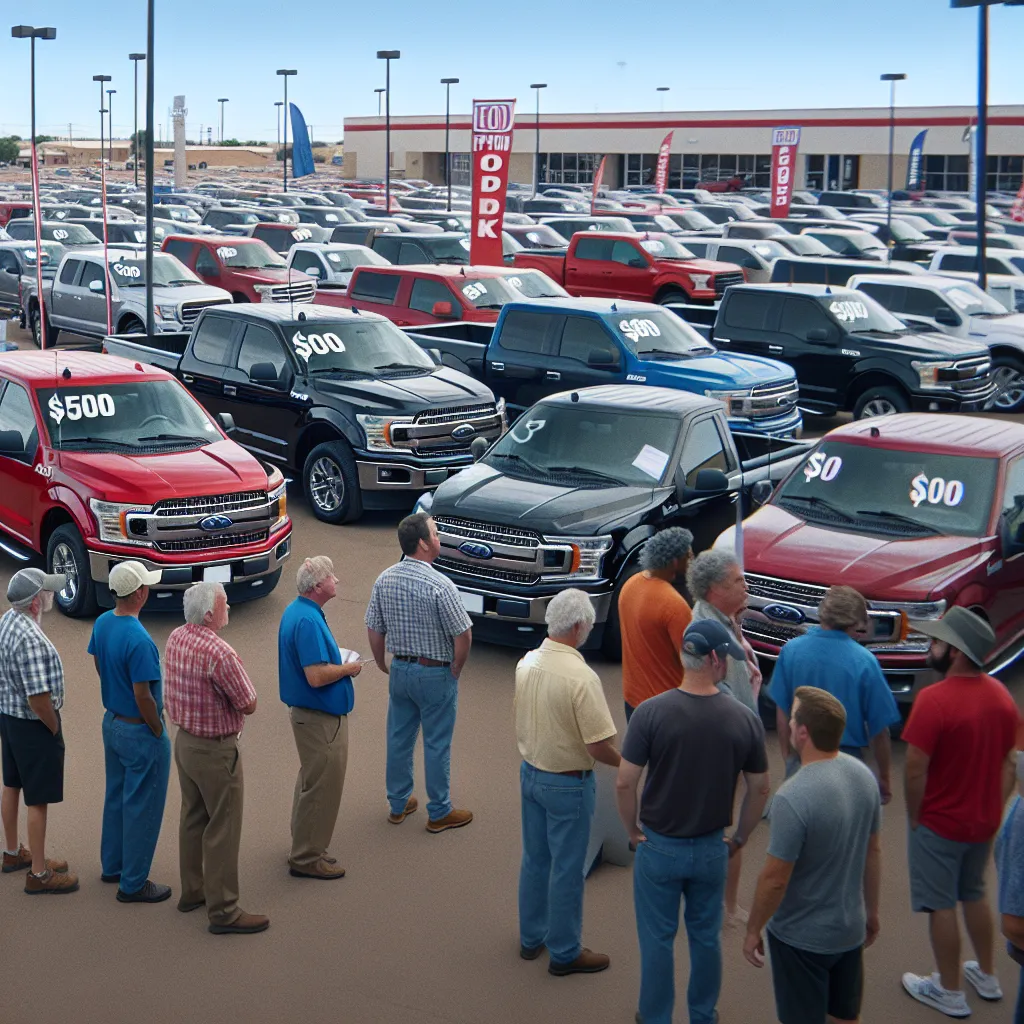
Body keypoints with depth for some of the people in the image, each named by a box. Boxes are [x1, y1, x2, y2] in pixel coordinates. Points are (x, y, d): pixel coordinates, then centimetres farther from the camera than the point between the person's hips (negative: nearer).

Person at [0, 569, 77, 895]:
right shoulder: (30, 639, -30)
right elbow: (38, 698, -30)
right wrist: (54, 728, -13)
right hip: (32, 725, -10)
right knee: (38, 800, 2)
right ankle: (39, 875, 12)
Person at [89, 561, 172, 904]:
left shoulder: (102, 623, -3)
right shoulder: (138, 640, -29)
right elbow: (143, 697, -25)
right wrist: (159, 733, -12)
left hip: (111, 722, 9)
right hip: (140, 732, -9)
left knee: (116, 798, 23)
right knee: (142, 809, 4)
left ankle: (112, 866, 37)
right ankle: (133, 884, 14)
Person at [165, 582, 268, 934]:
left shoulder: (175, 640, -1)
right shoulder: (218, 653, -28)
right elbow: (248, 704, -18)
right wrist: (235, 693, 0)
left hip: (184, 741, 9)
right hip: (215, 750, -9)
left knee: (193, 818, 21)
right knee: (222, 829, 1)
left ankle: (192, 891, 35)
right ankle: (223, 911, 8)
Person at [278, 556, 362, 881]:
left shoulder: (298, 611, 7)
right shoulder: (308, 621, -26)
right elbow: (316, 676, -31)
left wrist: (339, 661, 9)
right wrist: (349, 668, -15)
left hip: (308, 714, 11)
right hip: (321, 719, -11)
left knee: (311, 782, 22)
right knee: (321, 787, 1)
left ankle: (304, 848, 35)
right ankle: (307, 858, 11)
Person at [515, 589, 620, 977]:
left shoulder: (526, 664, -4)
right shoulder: (581, 677, -27)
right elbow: (599, 745, -24)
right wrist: (623, 762, -5)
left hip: (530, 773, 7)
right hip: (567, 784, -7)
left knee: (534, 859, 21)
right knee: (566, 870, 7)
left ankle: (531, 938, 35)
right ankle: (564, 953, 20)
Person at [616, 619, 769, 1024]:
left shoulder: (650, 712, -19)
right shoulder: (745, 720, -12)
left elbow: (625, 784, -15)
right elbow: (759, 790, -1)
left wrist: (633, 832, 1)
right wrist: (739, 839, 13)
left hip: (659, 847, -2)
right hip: (711, 849, 2)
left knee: (657, 940, 14)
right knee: (706, 937, 20)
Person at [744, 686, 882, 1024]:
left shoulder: (793, 797, -31)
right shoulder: (864, 775, -8)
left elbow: (775, 879, -22)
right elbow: (874, 851, 5)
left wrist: (753, 930, -7)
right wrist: (871, 910, 18)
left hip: (802, 935, -6)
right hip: (850, 927, 6)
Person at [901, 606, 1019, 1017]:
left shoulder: (934, 699, -26)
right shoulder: (1000, 694, -4)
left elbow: (916, 769, -23)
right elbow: (1008, 762, 4)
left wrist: (914, 815, -9)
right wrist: (994, 809, 12)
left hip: (939, 824, -7)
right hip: (984, 821, 7)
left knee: (941, 906, 9)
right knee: (975, 895, 25)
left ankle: (950, 993, 22)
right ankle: (987, 976, 39)